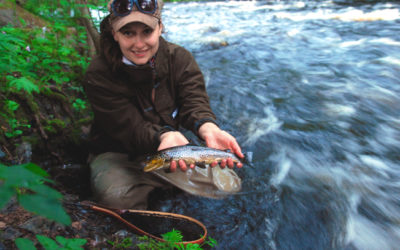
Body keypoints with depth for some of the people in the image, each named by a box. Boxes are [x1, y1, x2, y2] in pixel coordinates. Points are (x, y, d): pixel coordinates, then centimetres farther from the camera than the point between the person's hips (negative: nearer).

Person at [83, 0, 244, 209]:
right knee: (116, 196, -36)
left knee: (225, 180, -15)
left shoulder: (180, 58, -8)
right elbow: (131, 129, -25)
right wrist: (164, 136, -49)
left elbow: (194, 101, -22)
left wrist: (208, 129, -47)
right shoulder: (99, 75, -20)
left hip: (171, 148, 3)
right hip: (117, 154, -3)